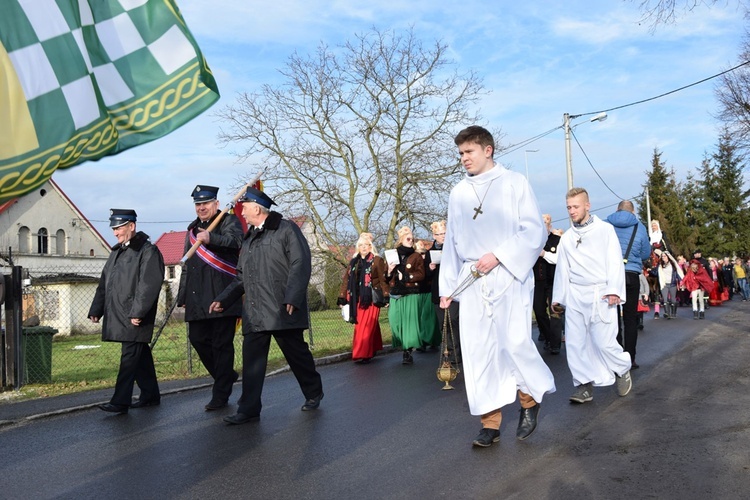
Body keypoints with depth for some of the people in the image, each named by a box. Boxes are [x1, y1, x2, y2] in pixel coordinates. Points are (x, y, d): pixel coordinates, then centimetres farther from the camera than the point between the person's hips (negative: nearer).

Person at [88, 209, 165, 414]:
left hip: (135, 318, -8)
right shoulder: (117, 252, 19)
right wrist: (96, 310, 14)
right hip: (118, 316, 8)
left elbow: (149, 285, -17)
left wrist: (137, 312, -22)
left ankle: (120, 402, -5)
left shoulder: (148, 251, -8)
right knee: (141, 356, 15)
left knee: (130, 357, -7)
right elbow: (104, 283, 21)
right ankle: (150, 395, 24)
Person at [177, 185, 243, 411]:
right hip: (197, 299, 7)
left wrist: (211, 238, -39)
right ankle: (226, 375, 29)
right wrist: (182, 296, 23)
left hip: (221, 296, -7)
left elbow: (236, 240, -22)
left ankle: (221, 394, 6)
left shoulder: (229, 221, 1)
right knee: (198, 339, 9)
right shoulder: (192, 229, 22)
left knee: (222, 344, -3)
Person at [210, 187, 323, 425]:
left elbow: (301, 264, -12)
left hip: (282, 310, -6)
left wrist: (292, 298, -20)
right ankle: (248, 408, 7)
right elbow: (241, 277, 23)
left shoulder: (286, 229, -3)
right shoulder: (248, 239, 20)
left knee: (297, 354, 6)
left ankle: (313, 393, 27)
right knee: (252, 360, 2)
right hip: (254, 313, 6)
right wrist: (223, 299, 13)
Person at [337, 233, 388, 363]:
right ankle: (370, 351, 20)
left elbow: (383, 280, -4)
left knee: (367, 327, -6)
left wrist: (386, 297, -11)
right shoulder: (353, 262, 12)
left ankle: (363, 354, -3)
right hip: (357, 300, 5)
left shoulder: (377, 261, 0)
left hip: (372, 299, -4)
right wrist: (342, 299, 7)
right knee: (359, 327, 7)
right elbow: (346, 281, 11)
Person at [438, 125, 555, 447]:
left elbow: (535, 231, -5)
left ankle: (531, 398, 21)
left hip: (509, 277, -4)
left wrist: (498, 256, -15)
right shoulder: (458, 193, 13)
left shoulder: (514, 183, 1)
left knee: (515, 343, -9)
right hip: (472, 281, 4)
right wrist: (447, 286, 12)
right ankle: (491, 422, 11)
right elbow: (452, 242, 16)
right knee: (478, 350, 0)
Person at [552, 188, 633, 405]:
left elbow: (615, 261, -3)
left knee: (604, 341, -7)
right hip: (575, 295, 4)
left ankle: (622, 370, 21)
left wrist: (614, 290, -13)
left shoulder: (605, 229, 2)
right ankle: (585, 384, 11)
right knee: (574, 342, 0)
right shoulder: (566, 237, 13)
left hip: (600, 294, -4)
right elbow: (562, 269, 16)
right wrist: (558, 297, 16)